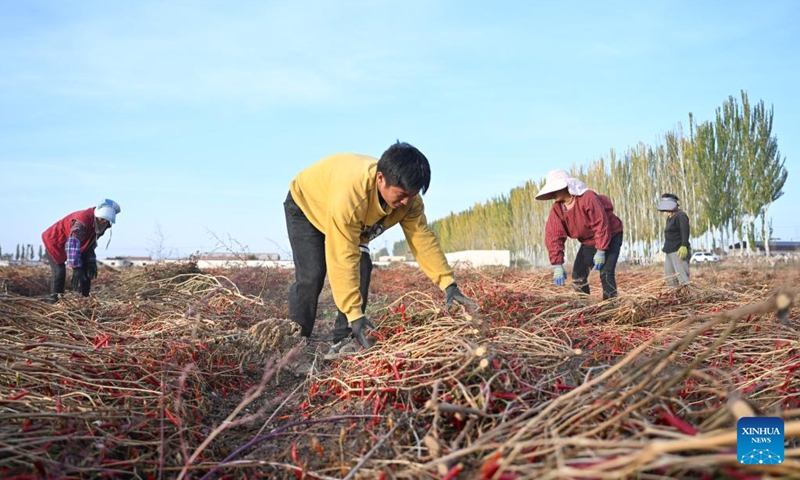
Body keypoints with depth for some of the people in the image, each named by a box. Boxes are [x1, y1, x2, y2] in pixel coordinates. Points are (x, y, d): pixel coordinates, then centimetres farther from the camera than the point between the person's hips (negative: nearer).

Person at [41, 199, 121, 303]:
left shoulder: (96, 223, -8)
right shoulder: (83, 220, -37)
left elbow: (90, 243, 6)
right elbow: (73, 243, -49)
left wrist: (92, 263, -3)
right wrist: (76, 267, -57)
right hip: (53, 242, -9)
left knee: (86, 269, 2)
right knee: (59, 272, -21)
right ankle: (54, 300, -10)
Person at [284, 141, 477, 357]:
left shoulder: (407, 195, -27)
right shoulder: (350, 193, -47)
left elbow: (423, 239, -22)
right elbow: (343, 258, -45)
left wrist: (448, 283, -30)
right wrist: (354, 314, -45)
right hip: (305, 205, -6)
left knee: (362, 270, -11)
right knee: (311, 277, -19)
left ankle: (342, 343, -2)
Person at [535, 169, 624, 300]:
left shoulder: (588, 198, -30)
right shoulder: (556, 209, -12)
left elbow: (602, 225, -28)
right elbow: (553, 237, -16)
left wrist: (600, 252, -26)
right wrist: (557, 265, -22)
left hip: (610, 236, -6)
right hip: (588, 241, 6)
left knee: (606, 274, -20)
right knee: (578, 275, -1)